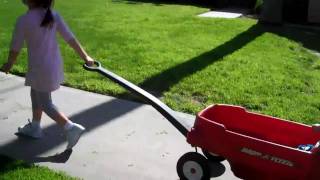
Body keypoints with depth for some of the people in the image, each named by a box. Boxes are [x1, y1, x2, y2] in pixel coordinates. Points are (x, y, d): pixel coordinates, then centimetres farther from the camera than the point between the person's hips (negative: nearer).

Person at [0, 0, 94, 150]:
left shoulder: (23, 20, -17)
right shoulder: (53, 16, -4)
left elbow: (15, 48, -7)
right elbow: (70, 38, -3)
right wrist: (85, 57, 5)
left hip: (40, 68, -7)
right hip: (54, 65, 7)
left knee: (45, 103, 8)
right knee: (35, 94, 26)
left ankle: (71, 127, -3)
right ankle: (34, 127, 40)